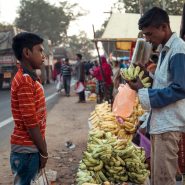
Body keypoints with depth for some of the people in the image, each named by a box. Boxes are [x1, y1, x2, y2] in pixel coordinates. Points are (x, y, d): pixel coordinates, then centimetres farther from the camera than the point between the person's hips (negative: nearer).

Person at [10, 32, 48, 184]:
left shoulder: (29, 78, 12)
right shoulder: (25, 81, -20)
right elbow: (31, 123, -21)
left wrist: (42, 149, 17)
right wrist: (44, 153, -13)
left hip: (30, 148, 9)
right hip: (27, 150, -9)